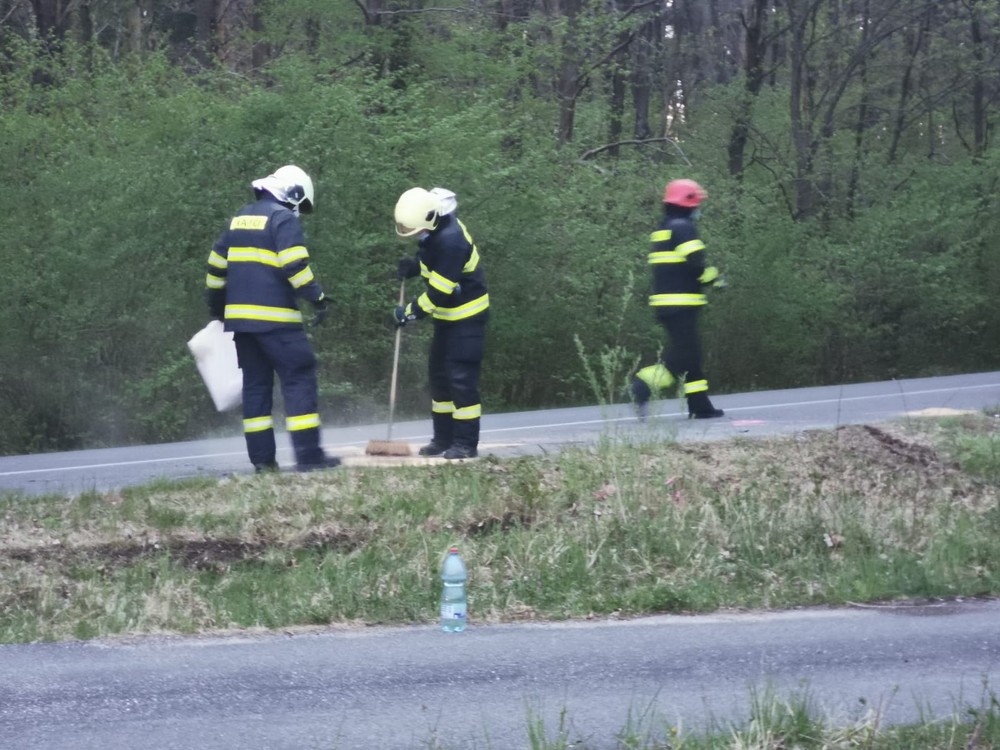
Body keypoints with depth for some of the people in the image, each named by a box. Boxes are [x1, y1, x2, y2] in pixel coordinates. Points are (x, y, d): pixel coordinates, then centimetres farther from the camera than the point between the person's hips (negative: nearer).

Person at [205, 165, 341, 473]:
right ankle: (308, 454, -12)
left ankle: (261, 456, 7)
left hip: (240, 316, 8)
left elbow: (217, 265, 21)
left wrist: (217, 305, 31)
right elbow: (295, 266, -18)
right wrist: (318, 298, -12)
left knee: (256, 384, 11)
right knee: (299, 380, -6)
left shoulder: (240, 219, 17)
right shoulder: (284, 219, -7)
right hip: (275, 319, -8)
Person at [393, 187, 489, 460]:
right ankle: (444, 438, 21)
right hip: (447, 314, 10)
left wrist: (411, 312, -19)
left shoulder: (451, 240, -29)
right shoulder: (434, 229, -1)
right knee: (439, 374, 13)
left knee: (461, 378, -10)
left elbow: (440, 291, -27)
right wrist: (414, 266, -2)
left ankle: (466, 444, -4)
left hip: (467, 315, -10)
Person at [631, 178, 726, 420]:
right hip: (682, 303, -10)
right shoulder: (683, 228, -10)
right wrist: (714, 278, -3)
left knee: (690, 353, 12)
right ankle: (644, 385, -25)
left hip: (663, 301, 10)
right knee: (683, 353, -11)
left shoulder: (662, 230, 19)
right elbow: (695, 263, -18)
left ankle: (700, 406, 12)